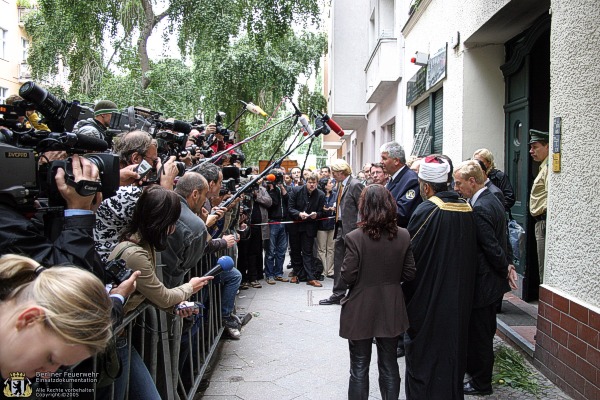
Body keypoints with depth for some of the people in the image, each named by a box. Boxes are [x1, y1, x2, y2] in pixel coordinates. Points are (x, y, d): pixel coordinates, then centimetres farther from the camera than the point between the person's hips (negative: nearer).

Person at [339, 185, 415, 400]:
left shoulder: (355, 238, -19)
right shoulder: (403, 236, -8)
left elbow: (348, 277, -16)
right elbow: (409, 274, -2)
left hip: (361, 311, -3)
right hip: (391, 311, 3)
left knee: (359, 367, 12)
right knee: (389, 365, 19)